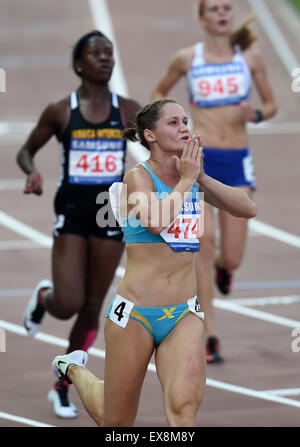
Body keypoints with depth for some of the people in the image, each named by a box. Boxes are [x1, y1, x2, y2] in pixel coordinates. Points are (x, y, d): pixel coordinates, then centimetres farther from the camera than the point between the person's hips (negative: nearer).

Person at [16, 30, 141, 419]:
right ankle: (43, 297, 25)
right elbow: (26, 151, 7)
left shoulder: (128, 110, 2)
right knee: (68, 305, -14)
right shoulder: (60, 112, -3)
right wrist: (32, 172, -15)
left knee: (91, 309, 6)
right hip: (72, 211, -2)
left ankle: (62, 388, 22)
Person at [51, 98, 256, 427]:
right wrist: (186, 180, -15)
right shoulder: (138, 176, -7)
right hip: (134, 313, -3)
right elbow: (154, 221, -26)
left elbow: (248, 209, 3)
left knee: (184, 405, -24)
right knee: (116, 423, 12)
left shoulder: (194, 177, 8)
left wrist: (203, 179, -7)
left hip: (185, 314, 3)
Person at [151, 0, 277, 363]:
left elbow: (271, 104, 12)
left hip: (237, 160, 1)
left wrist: (255, 114, -10)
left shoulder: (249, 55, 4)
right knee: (205, 242, -13)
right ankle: (209, 337, -8)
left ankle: (220, 266, 40)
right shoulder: (186, 59, 3)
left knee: (232, 258, -1)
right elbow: (159, 94, 20)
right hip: (198, 158, -1)